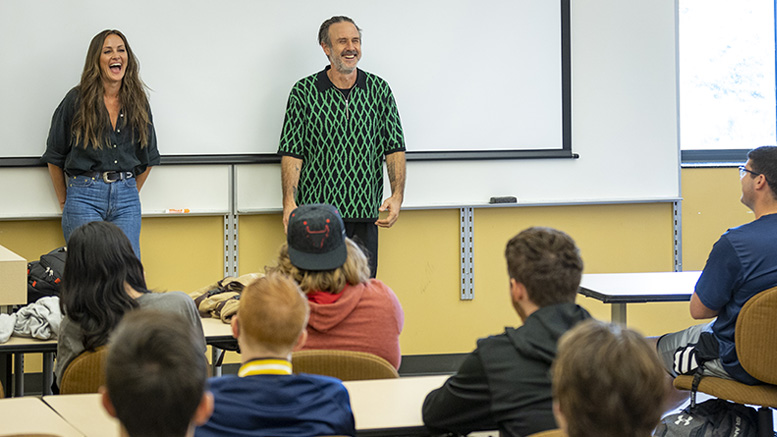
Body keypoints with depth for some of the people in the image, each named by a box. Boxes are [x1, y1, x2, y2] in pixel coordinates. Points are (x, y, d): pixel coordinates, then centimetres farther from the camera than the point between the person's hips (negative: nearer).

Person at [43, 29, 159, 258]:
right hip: (85, 193, -3)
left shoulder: (137, 102, 9)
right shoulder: (77, 100, -1)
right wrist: (66, 202, 10)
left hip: (126, 195, 3)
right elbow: (54, 157, 6)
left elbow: (148, 157, 20)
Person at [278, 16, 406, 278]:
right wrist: (289, 202, -13)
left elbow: (395, 147, 6)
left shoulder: (379, 90, 8)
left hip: (365, 215, 2)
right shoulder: (304, 92, 1)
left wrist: (397, 196, -7)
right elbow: (291, 152, -1)